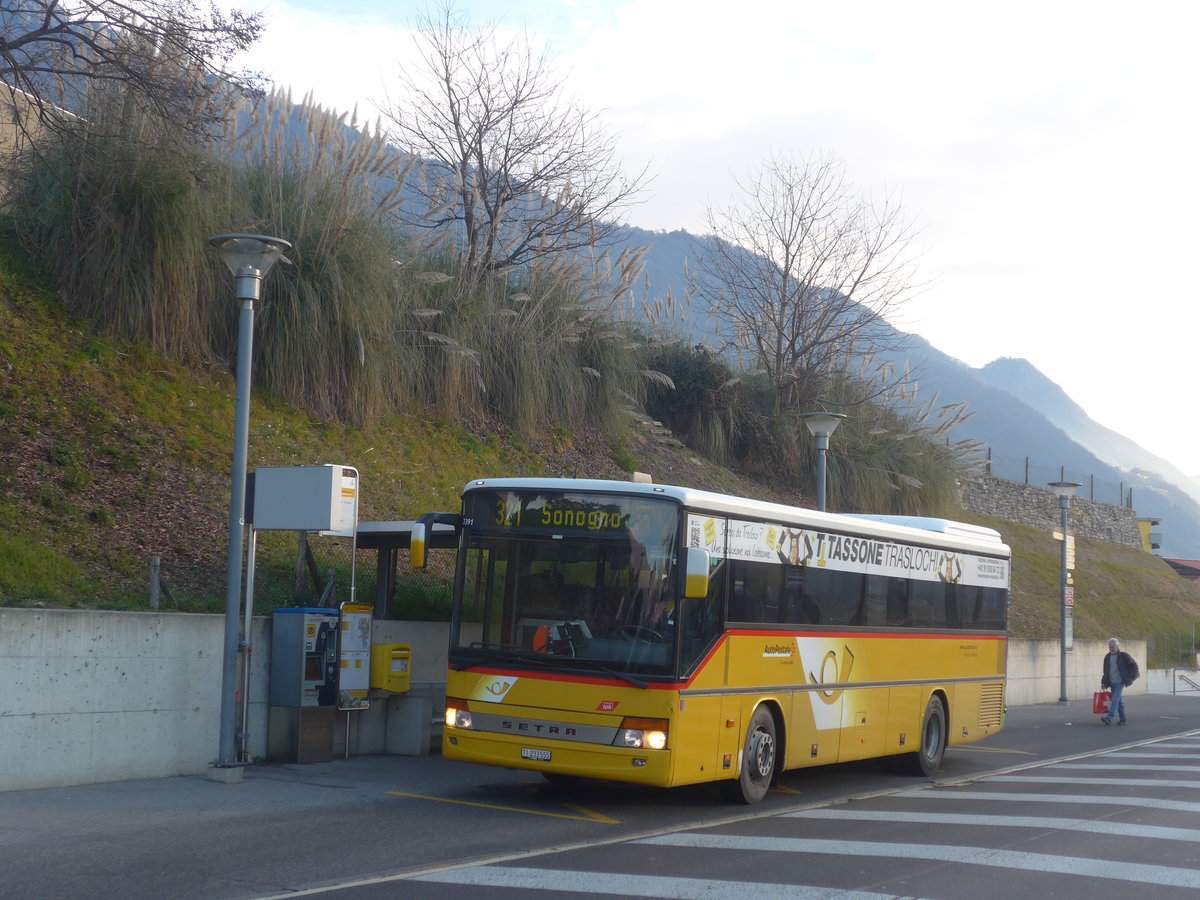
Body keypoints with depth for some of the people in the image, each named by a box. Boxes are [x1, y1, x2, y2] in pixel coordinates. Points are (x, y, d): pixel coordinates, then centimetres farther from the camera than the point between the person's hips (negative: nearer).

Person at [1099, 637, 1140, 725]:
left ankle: (1109, 718, -27)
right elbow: (1106, 671, 18)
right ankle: (1122, 719, 16)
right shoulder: (1107, 657, 11)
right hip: (1112, 683, 6)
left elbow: (1133, 666, 1)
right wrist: (1104, 683, 12)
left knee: (1115, 699, -16)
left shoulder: (1123, 656, -5)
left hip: (1120, 682, -6)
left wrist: (1131, 677, -3)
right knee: (1119, 701, 10)